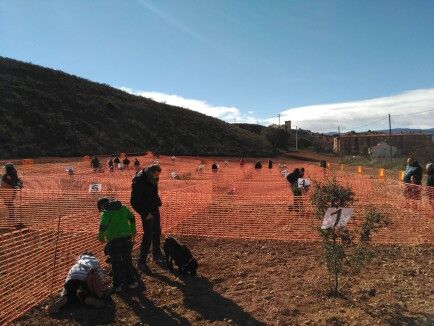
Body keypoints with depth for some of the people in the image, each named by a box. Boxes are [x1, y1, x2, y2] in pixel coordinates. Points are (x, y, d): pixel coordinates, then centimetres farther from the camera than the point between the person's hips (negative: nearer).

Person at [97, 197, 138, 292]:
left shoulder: (105, 212, -5)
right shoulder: (122, 208, 10)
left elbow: (103, 226, -17)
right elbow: (132, 218, 12)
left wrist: (101, 237, -1)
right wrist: (133, 230, 23)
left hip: (114, 239, -5)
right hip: (126, 237, 5)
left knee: (116, 263, 9)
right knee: (127, 260, 18)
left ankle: (118, 285, 14)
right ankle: (131, 281, 26)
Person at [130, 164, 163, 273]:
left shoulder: (152, 179, 1)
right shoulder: (139, 182, -25)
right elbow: (134, 202, -23)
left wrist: (158, 203, 9)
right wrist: (145, 213, -22)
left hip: (154, 210, 9)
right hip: (147, 212, -8)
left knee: (157, 232, 20)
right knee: (148, 236, -8)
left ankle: (156, 254, 38)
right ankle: (141, 262, 1)